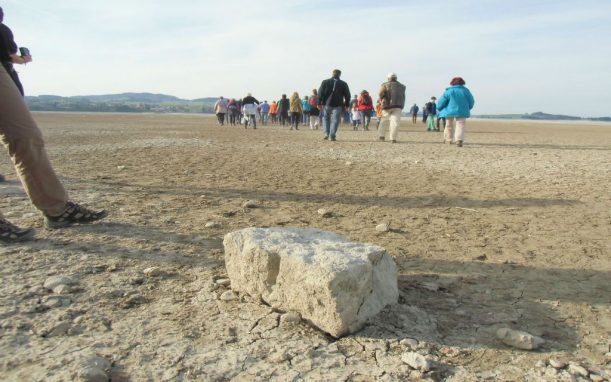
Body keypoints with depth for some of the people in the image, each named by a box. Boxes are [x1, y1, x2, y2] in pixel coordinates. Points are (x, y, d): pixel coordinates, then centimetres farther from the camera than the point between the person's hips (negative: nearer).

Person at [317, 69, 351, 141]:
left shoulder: (325, 82, 5)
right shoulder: (343, 84, 7)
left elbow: (320, 93, 2)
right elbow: (347, 95, 8)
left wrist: (319, 103, 4)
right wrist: (347, 105, 13)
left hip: (327, 104, 1)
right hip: (338, 105, -1)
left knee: (326, 118, 18)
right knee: (335, 120, 1)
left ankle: (327, 133, 5)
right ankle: (332, 136, -8)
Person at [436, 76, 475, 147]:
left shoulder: (448, 91, -3)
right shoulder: (465, 91, 4)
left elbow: (441, 101, -1)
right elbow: (471, 102, 11)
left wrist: (439, 108, 17)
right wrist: (467, 108, 28)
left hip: (450, 112, 0)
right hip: (462, 112, 0)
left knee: (449, 126, 17)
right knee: (460, 126, -4)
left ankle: (448, 139, 28)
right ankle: (459, 139, -25)